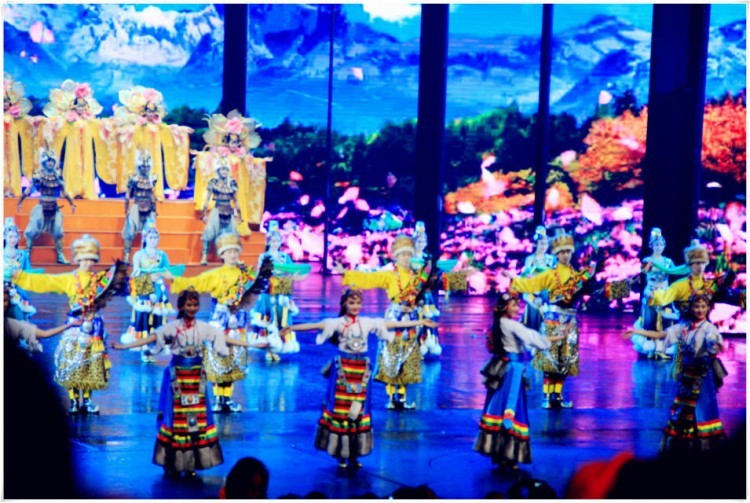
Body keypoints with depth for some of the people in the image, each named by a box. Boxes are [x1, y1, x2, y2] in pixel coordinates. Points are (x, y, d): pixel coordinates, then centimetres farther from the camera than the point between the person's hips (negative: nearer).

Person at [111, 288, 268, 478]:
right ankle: (172, 464, 6)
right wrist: (124, 346, -15)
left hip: (196, 376, 3)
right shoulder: (172, 327, -4)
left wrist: (249, 345, 5)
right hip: (177, 375, -3)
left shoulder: (203, 327, 4)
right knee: (175, 417, -1)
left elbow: (224, 339, 7)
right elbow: (151, 339, -7)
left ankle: (191, 464, 9)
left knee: (196, 417, 2)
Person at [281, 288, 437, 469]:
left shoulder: (368, 322, 6)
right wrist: (292, 328, -29)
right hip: (343, 368, -3)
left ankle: (354, 455, 15)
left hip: (361, 369, 3)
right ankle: (341, 456, 6)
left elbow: (393, 324, 8)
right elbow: (316, 326, -16)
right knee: (341, 409, -1)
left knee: (358, 409, 7)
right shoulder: (338, 323, -4)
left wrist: (419, 322, 9)